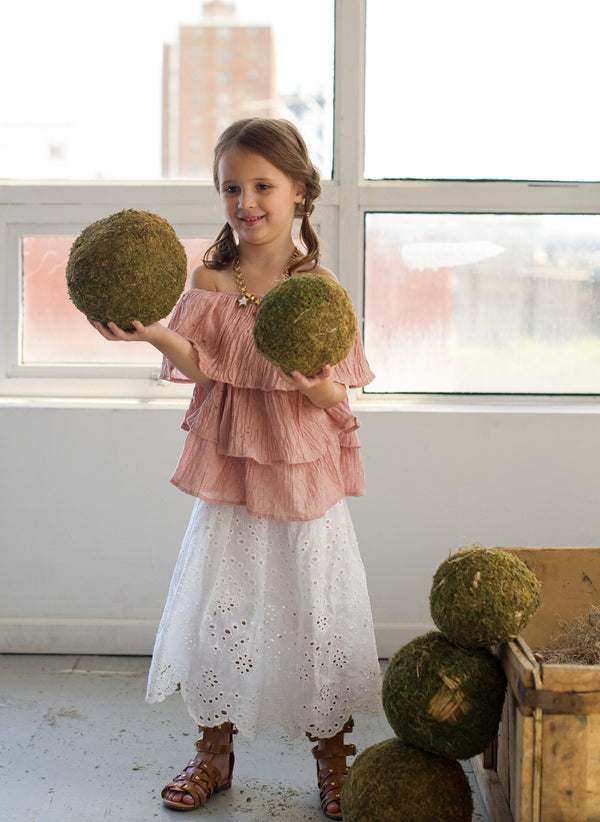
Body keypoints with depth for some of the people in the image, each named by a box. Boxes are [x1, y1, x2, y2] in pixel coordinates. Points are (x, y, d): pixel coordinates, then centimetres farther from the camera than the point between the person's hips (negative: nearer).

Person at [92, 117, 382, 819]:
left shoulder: (320, 284, -5)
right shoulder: (210, 280, -1)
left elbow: (339, 392, -5)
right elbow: (200, 366, -12)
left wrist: (323, 389, -27)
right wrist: (150, 332, -29)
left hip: (305, 470, -1)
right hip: (230, 471, 1)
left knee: (319, 611, 5)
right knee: (218, 604, 8)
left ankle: (332, 757, 26)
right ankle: (214, 751, 28)